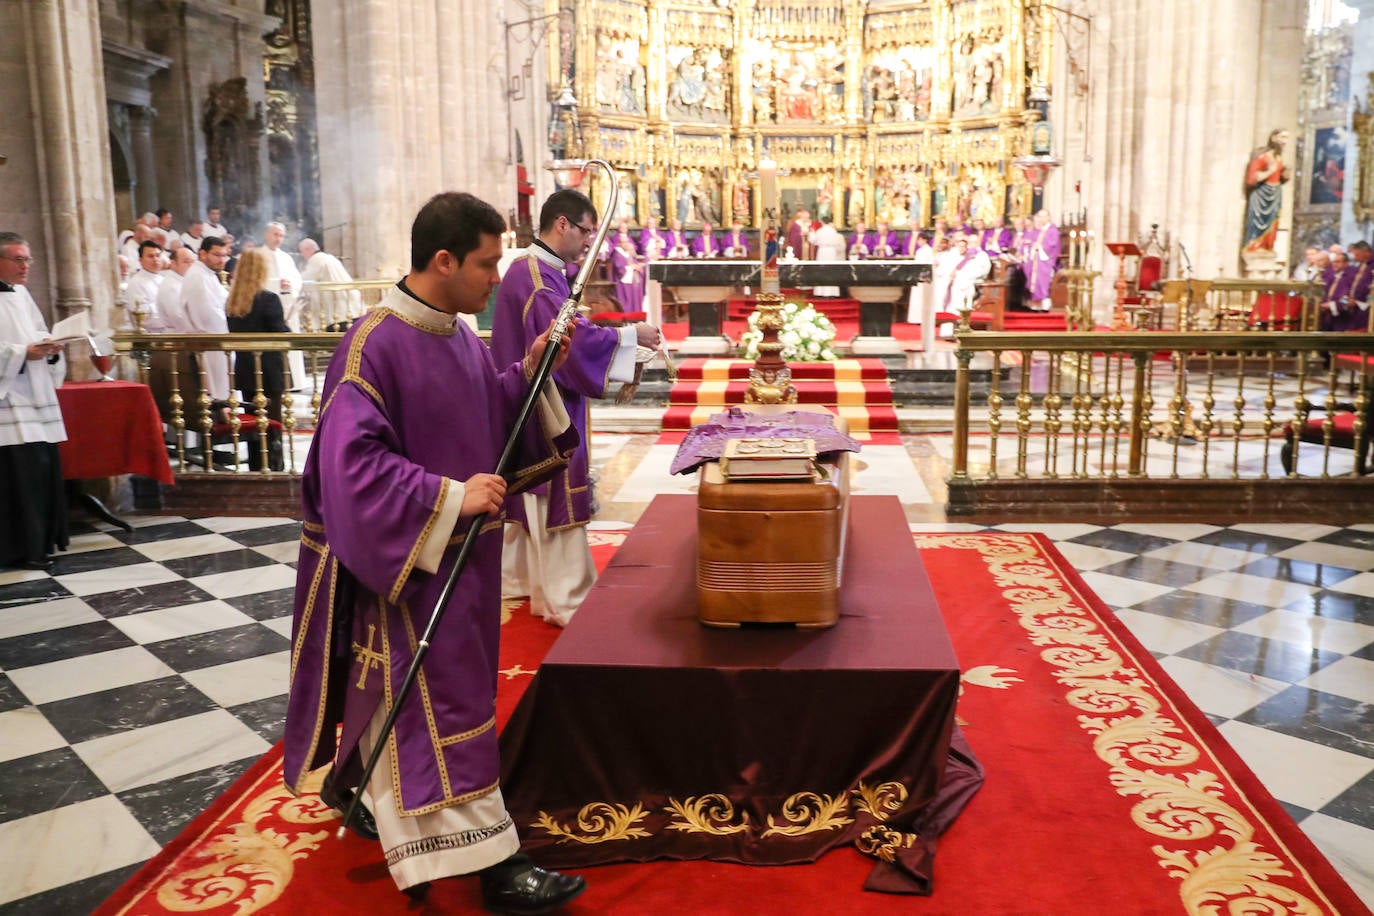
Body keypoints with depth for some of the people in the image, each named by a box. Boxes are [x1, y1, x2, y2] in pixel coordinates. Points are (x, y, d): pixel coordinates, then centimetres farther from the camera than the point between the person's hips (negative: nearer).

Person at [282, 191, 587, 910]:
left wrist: (528, 371, -4)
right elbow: (353, 463, -24)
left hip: (461, 552, 8)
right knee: (439, 701, -1)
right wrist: (449, 497, -26)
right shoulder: (374, 345, -20)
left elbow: (492, 418, 13)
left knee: (398, 691, 22)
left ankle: (359, 790, 43)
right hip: (405, 557, -8)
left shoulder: (461, 337, 4)